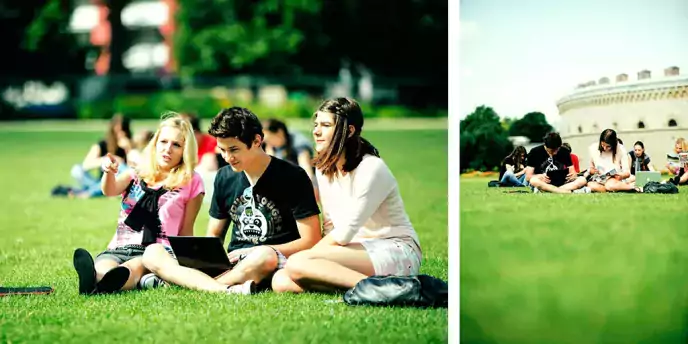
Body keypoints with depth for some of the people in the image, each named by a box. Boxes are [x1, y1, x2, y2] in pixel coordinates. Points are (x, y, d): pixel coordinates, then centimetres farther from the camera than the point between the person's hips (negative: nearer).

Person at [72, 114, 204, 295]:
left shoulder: (191, 183, 13)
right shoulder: (137, 175, 20)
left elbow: (186, 231, 14)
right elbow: (110, 190, -3)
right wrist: (109, 172, -26)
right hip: (118, 249, 3)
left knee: (134, 267, -40)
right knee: (102, 268, -36)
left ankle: (109, 283, -74)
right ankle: (91, 279, -71)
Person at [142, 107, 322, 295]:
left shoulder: (292, 177, -4)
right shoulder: (224, 177, 13)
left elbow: (311, 241, -7)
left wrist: (253, 253, -14)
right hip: (232, 264, 6)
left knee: (264, 256, -42)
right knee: (153, 253, -14)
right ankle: (228, 290, -37)